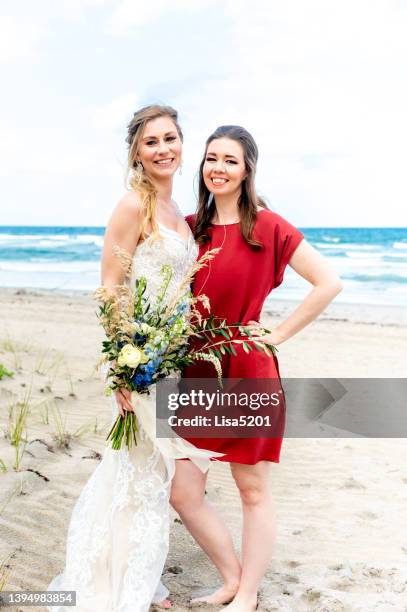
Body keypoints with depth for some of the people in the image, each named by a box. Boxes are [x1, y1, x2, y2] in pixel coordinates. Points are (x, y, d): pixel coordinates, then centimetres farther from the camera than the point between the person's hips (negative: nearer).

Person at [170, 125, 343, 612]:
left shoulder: (268, 226, -6)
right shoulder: (191, 227, 8)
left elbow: (329, 283, -7)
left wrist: (279, 333, -7)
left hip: (248, 374, -5)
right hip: (196, 373, 5)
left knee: (253, 492, 8)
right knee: (183, 492, 6)